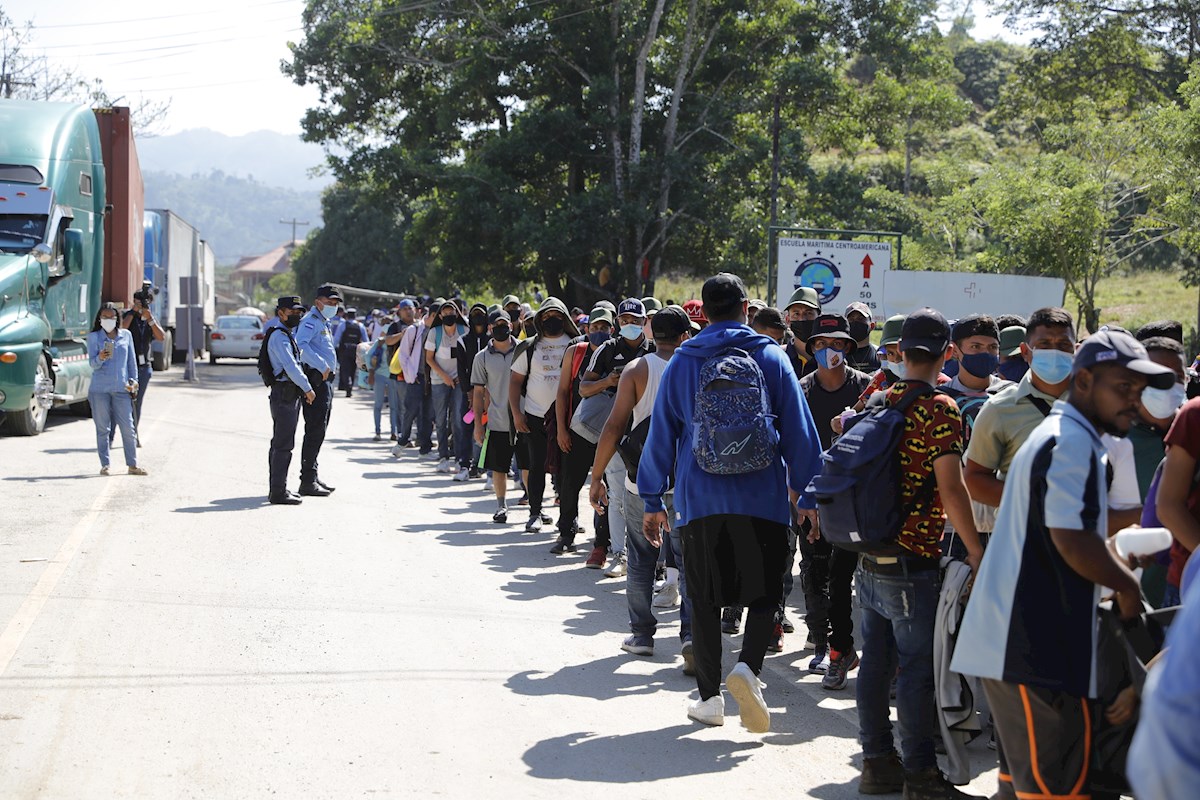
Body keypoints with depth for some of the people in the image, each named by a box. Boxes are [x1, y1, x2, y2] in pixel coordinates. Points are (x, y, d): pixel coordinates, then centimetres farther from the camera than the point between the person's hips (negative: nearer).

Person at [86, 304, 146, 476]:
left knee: (128, 427, -1)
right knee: (102, 428, 3)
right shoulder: (94, 337, 2)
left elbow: (131, 359, 16)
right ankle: (104, 465, 8)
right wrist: (100, 358, -26)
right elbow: (92, 363, -5)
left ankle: (132, 465, 5)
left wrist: (133, 380, 8)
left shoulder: (126, 335, 9)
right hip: (100, 389, -2)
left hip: (121, 388, 2)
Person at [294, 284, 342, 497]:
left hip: (325, 381, 11)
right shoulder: (311, 321, -12)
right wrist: (322, 366, -31)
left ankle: (312, 477, 23)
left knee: (318, 431, 15)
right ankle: (308, 481, -10)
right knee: (315, 431, -11)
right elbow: (301, 344, -29)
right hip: (316, 381, -11)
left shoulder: (325, 323, 21)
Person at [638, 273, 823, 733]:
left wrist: (653, 500, 16)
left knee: (705, 599, 10)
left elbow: (661, 431, 9)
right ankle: (748, 665, -17)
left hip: (699, 499, 1)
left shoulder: (682, 362, 6)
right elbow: (799, 430, 2)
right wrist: (809, 495, 8)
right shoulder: (771, 358, 3)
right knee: (765, 591, 7)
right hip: (762, 497, -1)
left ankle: (709, 696, 11)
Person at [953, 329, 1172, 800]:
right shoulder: (1072, 443, -14)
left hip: (1011, 638, 11)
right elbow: (1072, 540, -23)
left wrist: (1114, 568, 20)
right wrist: (1127, 586, -8)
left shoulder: (1055, 435, 20)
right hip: (1038, 649, -11)